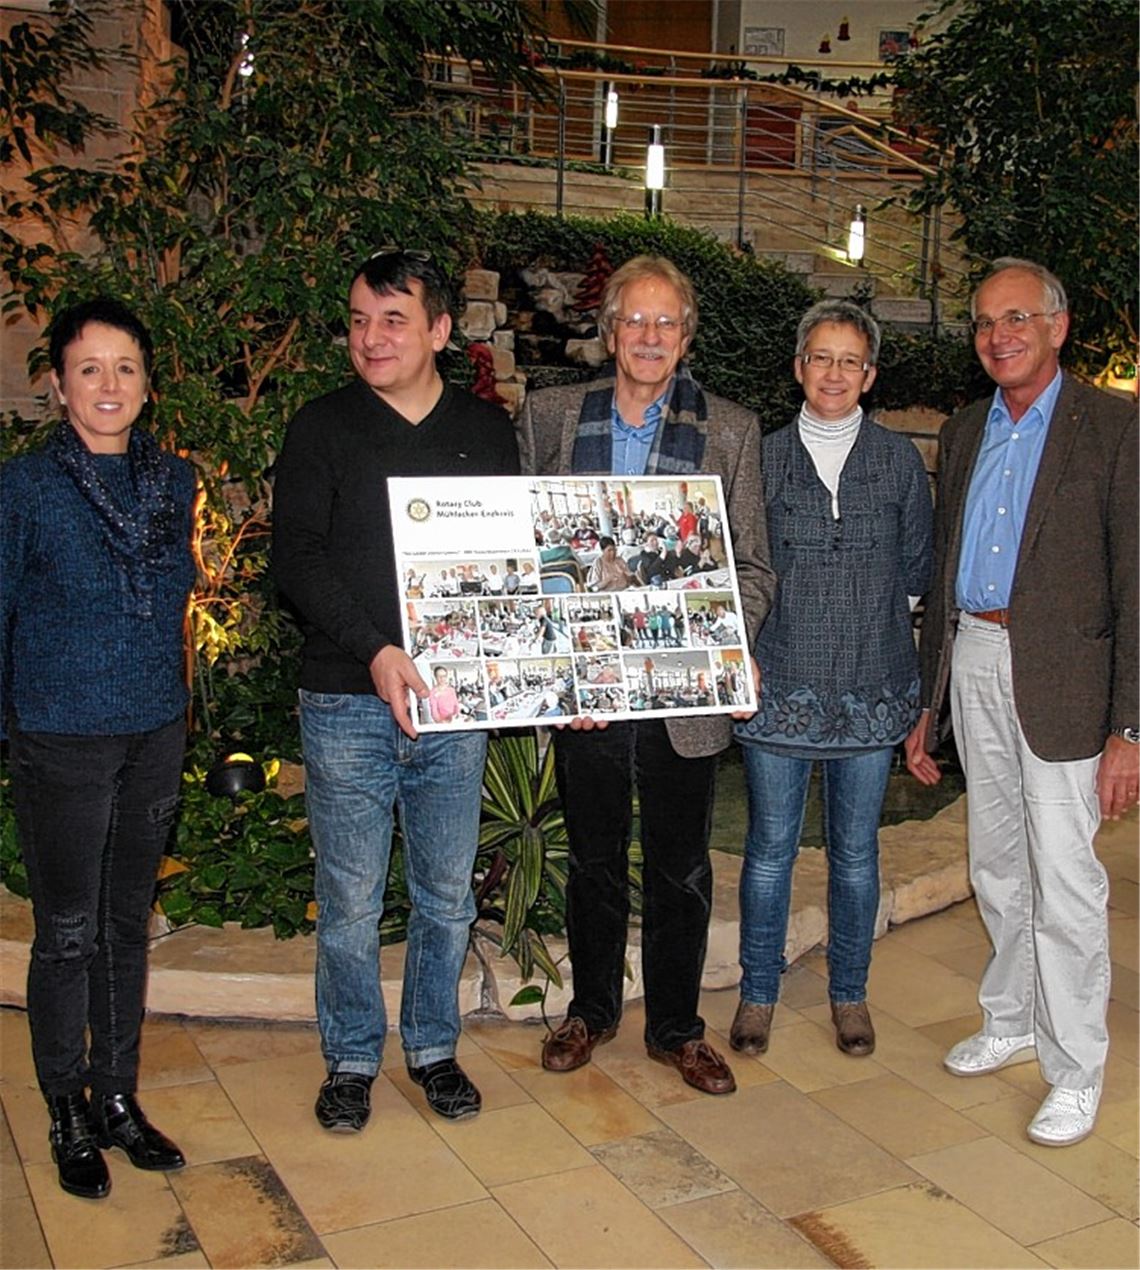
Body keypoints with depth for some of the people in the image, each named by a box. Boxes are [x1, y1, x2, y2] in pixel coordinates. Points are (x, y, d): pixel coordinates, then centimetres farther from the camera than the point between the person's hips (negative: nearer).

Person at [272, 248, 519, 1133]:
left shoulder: (488, 431, 8)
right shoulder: (323, 428, 1)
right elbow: (297, 560, -7)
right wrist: (375, 649, -20)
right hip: (348, 702, -2)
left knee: (447, 894, 12)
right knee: (351, 900, 6)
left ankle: (434, 1048, 30)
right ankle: (352, 1060, 25)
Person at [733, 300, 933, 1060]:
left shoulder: (900, 461, 4)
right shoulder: (764, 456, 3)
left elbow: (917, 572, 11)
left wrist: (874, 617, 3)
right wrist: (746, 652, -1)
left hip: (871, 689, 1)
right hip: (780, 683, 0)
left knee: (857, 850, 10)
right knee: (771, 846, 7)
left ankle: (850, 993, 27)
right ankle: (759, 992, 23)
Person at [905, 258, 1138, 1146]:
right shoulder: (964, 434, 12)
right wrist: (927, 702, 15)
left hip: (1059, 675, -6)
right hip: (971, 664, 6)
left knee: (1065, 880, -1)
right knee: (998, 867, 17)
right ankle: (1012, 1022, 35)